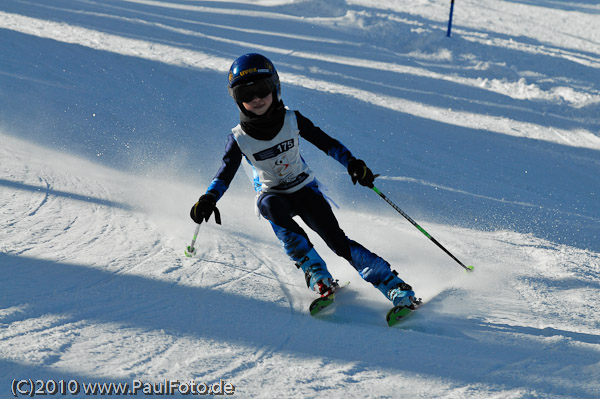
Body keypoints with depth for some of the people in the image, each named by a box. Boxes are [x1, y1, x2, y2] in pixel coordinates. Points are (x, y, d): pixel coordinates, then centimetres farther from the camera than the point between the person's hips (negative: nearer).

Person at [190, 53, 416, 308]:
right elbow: (225, 174, -13)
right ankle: (315, 272, -34)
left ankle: (392, 284, -16)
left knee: (335, 238, -19)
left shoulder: (292, 121, -12)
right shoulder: (239, 139, -13)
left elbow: (326, 143, -6)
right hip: (271, 194, 0)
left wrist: (352, 163, -20)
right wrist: (208, 199, -32)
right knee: (271, 205, -37)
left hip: (304, 189, 0)